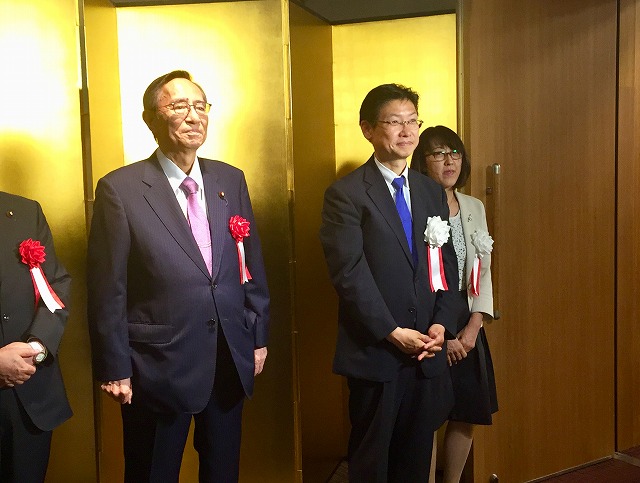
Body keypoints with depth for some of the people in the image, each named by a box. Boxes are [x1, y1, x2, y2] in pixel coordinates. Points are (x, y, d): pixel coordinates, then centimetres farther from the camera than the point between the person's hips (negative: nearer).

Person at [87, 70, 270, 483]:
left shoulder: (231, 180, 4)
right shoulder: (120, 189, -10)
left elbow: (252, 265, 8)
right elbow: (108, 289, -9)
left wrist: (259, 337, 8)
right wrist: (115, 369, -8)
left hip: (231, 362, 4)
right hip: (158, 369, -4)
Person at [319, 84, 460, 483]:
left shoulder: (433, 192, 11)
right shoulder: (346, 194, -8)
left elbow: (448, 264, 10)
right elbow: (349, 274, -14)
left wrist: (442, 323, -3)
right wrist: (393, 332, -16)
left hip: (427, 351, 5)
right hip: (375, 351, -5)